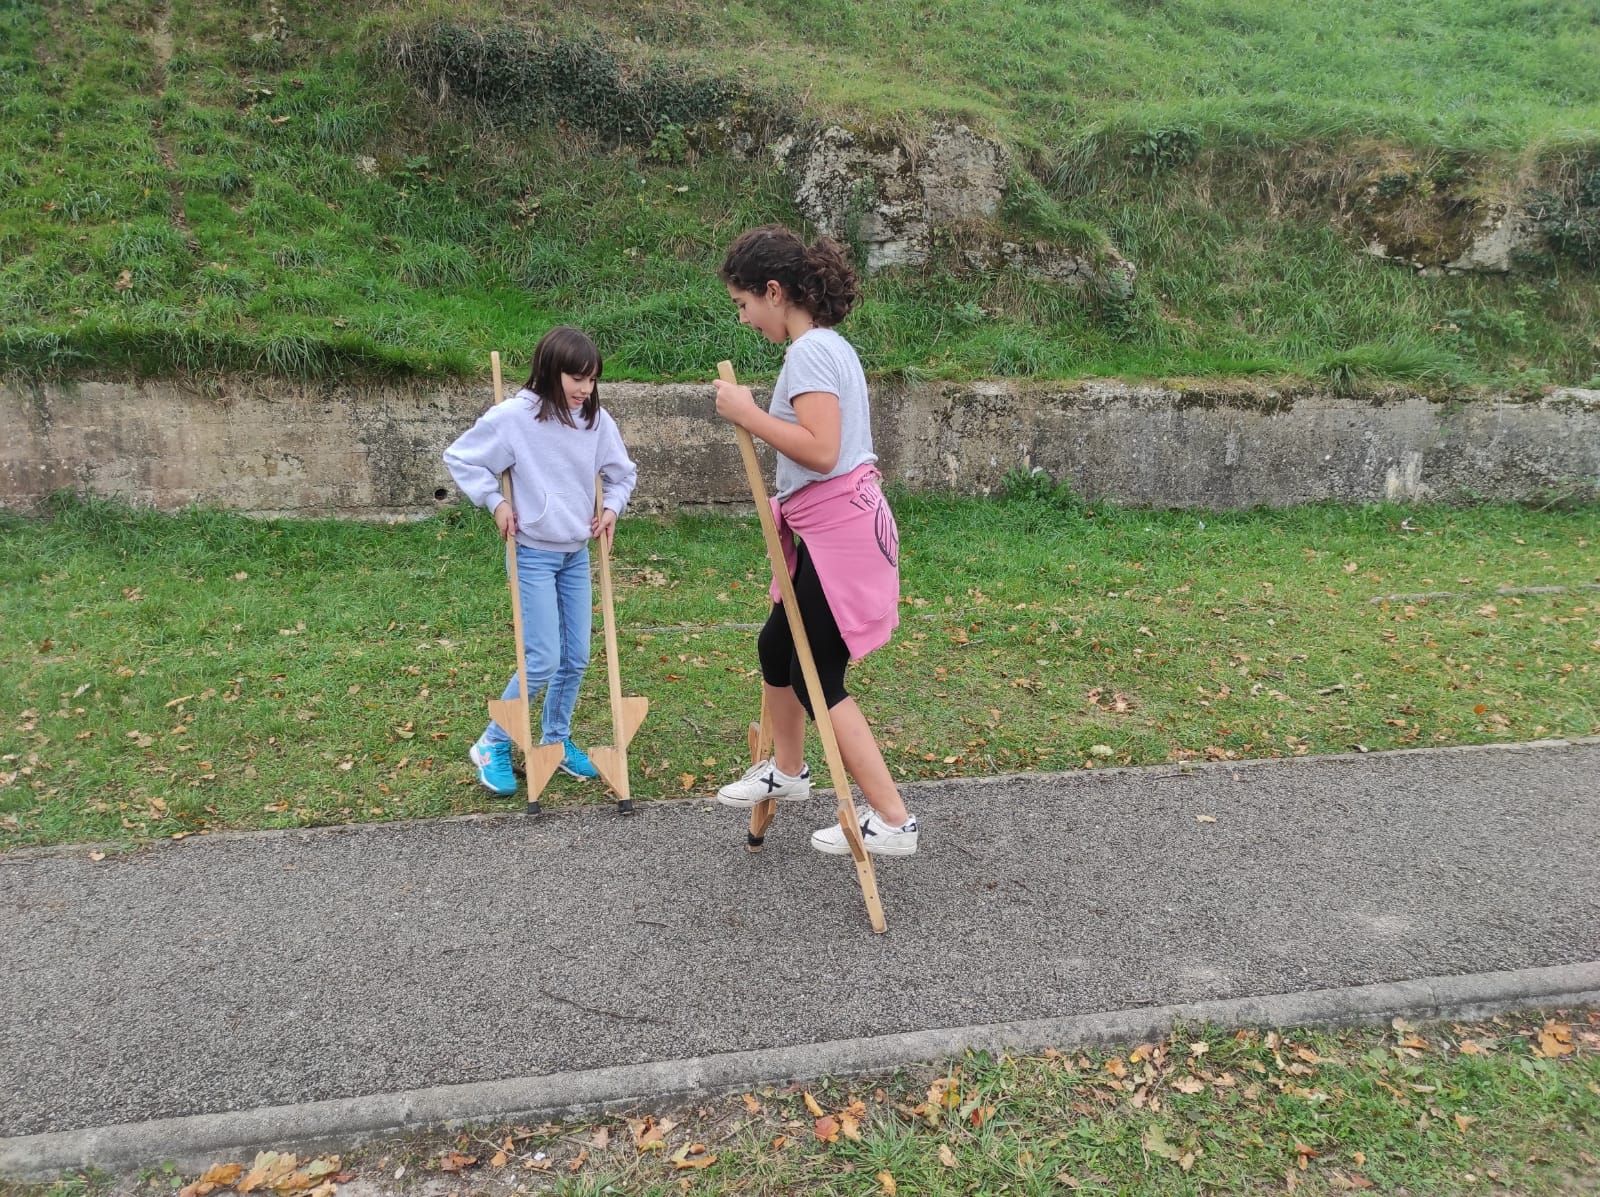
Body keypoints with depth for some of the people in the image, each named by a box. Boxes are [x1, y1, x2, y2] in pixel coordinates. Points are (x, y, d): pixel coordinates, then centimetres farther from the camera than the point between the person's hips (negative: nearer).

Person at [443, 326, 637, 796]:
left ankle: (557, 742, 29)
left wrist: (612, 507, 0)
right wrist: (495, 502, -10)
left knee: (577, 658, 9)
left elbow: (623, 472, 15)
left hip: (577, 554, 6)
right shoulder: (515, 416, -15)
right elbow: (460, 458, -4)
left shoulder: (597, 419, -1)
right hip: (533, 555, -5)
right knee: (544, 660, -8)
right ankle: (492, 744, 12)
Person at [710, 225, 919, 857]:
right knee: (777, 645, 20)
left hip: (838, 529, -10)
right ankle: (787, 769, 41)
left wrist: (747, 414, -19)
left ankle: (892, 821, 5)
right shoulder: (830, 345, 15)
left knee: (817, 676, -2)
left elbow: (821, 451, -26)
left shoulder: (809, 350, -15)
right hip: (830, 525, 10)